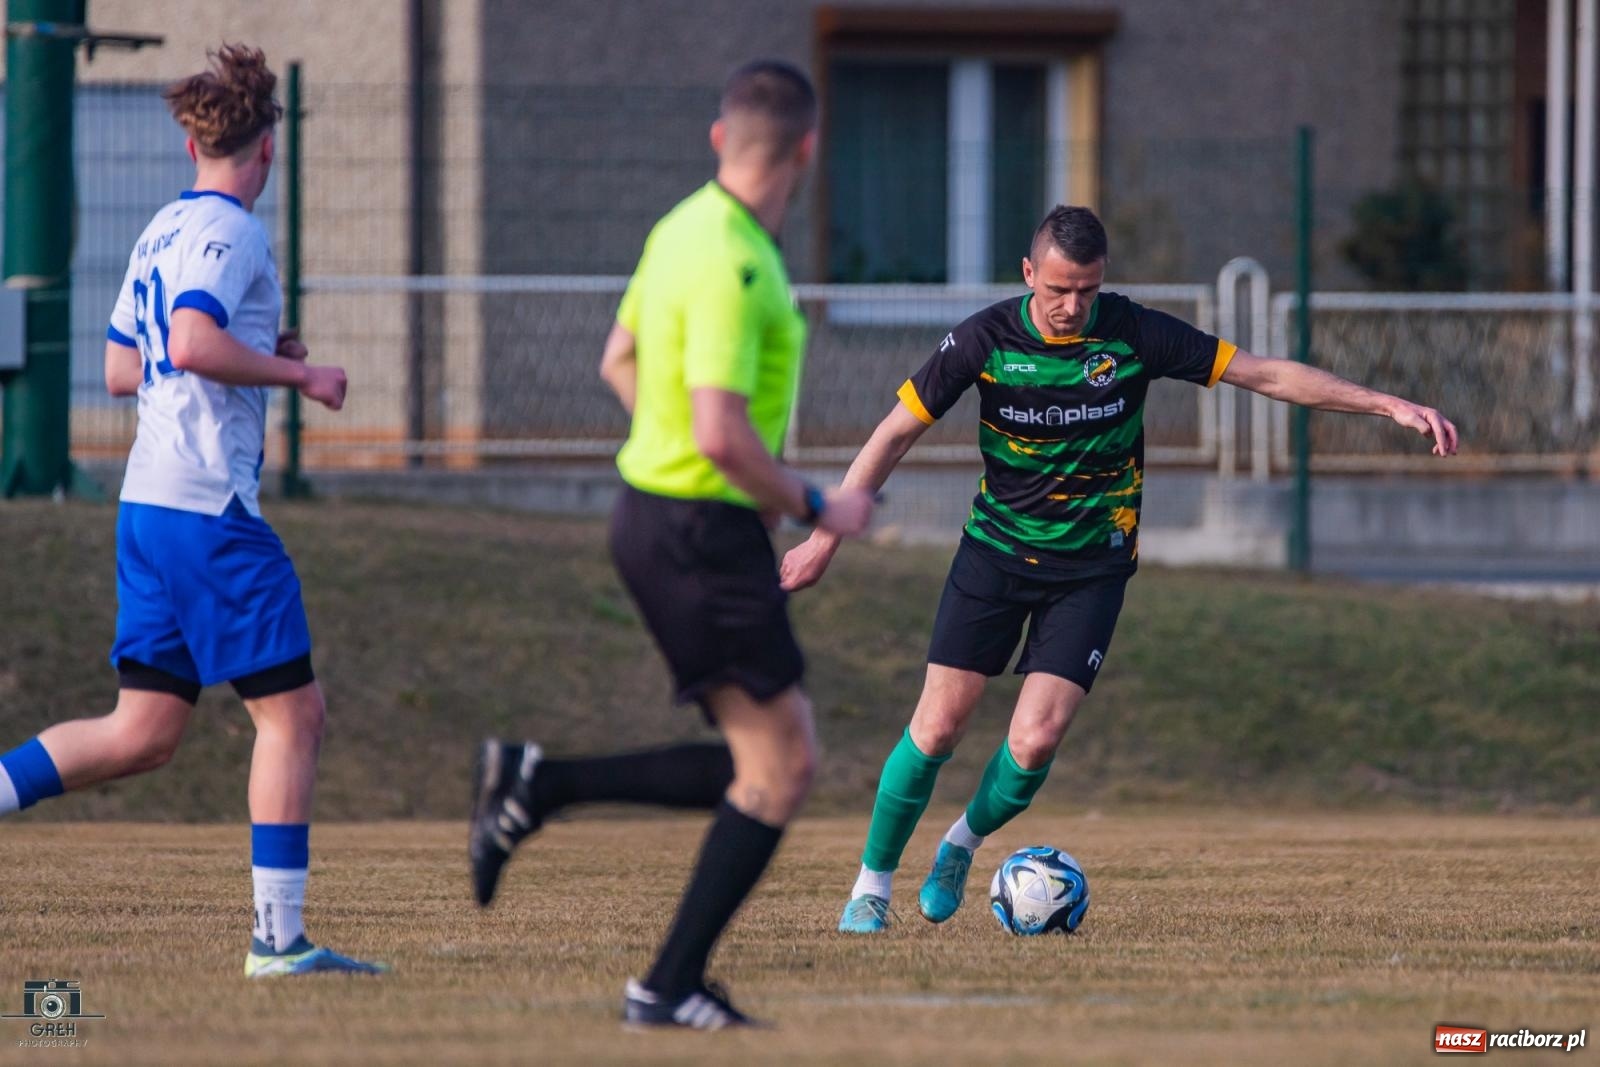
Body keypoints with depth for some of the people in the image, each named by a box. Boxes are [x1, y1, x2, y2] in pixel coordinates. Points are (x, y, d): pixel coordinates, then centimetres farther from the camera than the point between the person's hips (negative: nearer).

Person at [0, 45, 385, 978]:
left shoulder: (162, 232, 17)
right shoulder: (228, 231, -9)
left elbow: (121, 369, 23)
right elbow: (195, 343, -24)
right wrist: (298, 374, -11)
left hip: (148, 507, 9)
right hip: (211, 511, -9)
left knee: (144, 734, 9)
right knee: (292, 713, -4)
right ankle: (279, 937, -5)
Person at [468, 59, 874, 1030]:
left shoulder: (685, 230, 9)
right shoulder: (732, 265, -22)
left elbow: (621, 361, 22)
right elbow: (722, 433, -26)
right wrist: (815, 508, -12)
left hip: (661, 509, 10)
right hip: (703, 535, -10)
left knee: (763, 766, 12)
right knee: (782, 765, -3)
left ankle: (539, 786, 9)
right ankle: (671, 987, -1)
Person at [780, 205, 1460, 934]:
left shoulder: (1134, 335, -12)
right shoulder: (986, 340, -12)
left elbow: (1266, 375, -7)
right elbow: (895, 434, -6)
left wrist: (1388, 405, -12)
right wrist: (827, 537, -10)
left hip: (1092, 566, 0)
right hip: (996, 548, 0)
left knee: (1035, 740, -13)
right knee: (938, 727, -5)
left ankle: (964, 843, 18)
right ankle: (873, 883, 15)